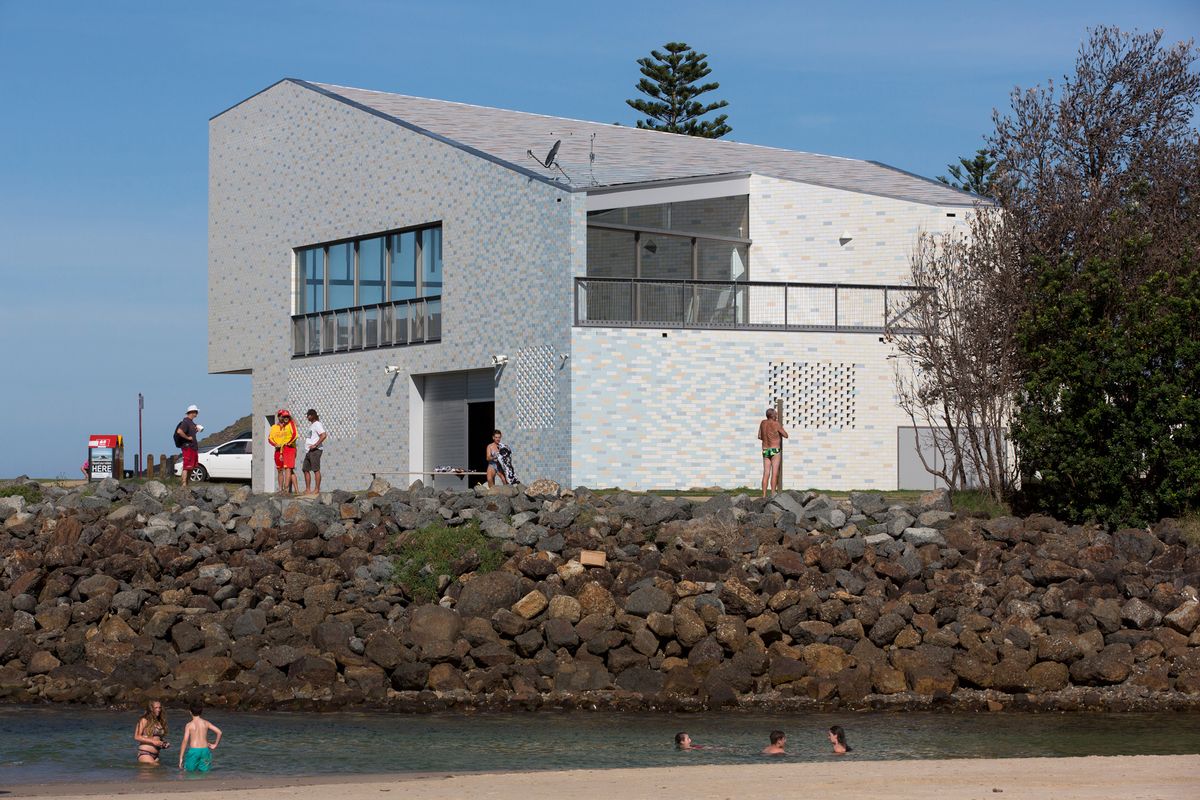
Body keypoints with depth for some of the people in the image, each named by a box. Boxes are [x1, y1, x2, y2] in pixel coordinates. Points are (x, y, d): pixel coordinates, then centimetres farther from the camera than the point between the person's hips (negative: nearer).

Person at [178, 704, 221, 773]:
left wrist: (181, 758, -3)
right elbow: (219, 732, 0)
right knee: (204, 771, 7)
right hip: (205, 750, 2)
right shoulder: (206, 723, 6)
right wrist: (215, 745, 12)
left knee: (189, 770, 5)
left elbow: (185, 741, -6)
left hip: (193, 750, -2)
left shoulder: (189, 725, -1)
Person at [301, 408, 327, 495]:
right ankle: (307, 490, 15)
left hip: (315, 450, -11)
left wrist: (315, 445, -23)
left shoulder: (317, 424, -10)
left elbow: (324, 435, -23)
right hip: (308, 451, 11)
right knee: (305, 469, 11)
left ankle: (317, 490, -9)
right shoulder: (311, 424, 20)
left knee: (316, 469, -9)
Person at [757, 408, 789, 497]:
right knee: (775, 473, -6)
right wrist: (780, 428, 14)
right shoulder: (776, 424, -11)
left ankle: (764, 495, -2)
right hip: (775, 450, -5)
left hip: (765, 450, 5)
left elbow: (759, 436, 15)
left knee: (766, 474, 4)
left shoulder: (763, 423, 6)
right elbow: (786, 435, -3)